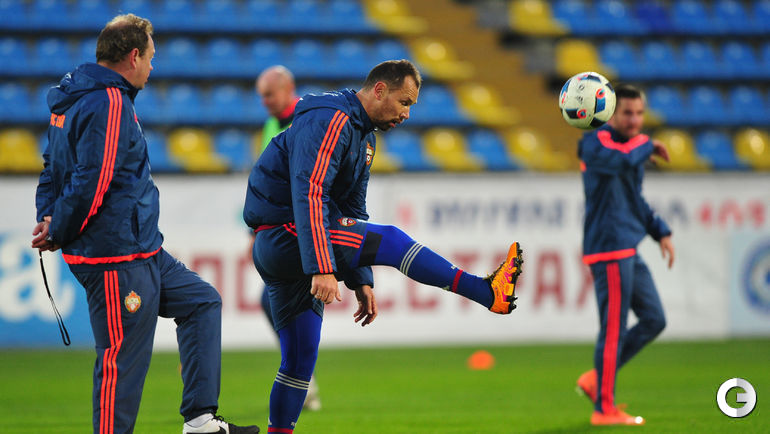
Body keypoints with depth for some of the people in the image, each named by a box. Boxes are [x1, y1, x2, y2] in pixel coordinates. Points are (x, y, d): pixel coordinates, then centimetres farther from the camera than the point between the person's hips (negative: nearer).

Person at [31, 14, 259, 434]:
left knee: (202, 303, 19)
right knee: (123, 360, -7)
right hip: (117, 260, -11)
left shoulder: (77, 97, 14)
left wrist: (48, 220, 8)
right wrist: (56, 234, -12)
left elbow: (53, 168, 20)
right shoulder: (110, 105, -19)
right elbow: (92, 184, -24)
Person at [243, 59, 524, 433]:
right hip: (283, 234, -10)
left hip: (281, 255, 10)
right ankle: (487, 293, -17)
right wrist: (323, 268, -31)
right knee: (387, 238, -18)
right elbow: (309, 194, -25)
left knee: (300, 361, 6)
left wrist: (361, 281, 18)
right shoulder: (330, 120, -14)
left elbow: (353, 212, 25)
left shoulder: (363, 136, 20)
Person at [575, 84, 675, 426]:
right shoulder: (597, 143, -10)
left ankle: (597, 379, 18)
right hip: (609, 250, -9)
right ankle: (604, 409, 0)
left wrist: (661, 232, 19)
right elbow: (623, 159, -34)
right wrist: (648, 145, -13)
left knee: (654, 320, 11)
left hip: (629, 252, 9)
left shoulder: (632, 146, 18)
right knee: (614, 330, -7)